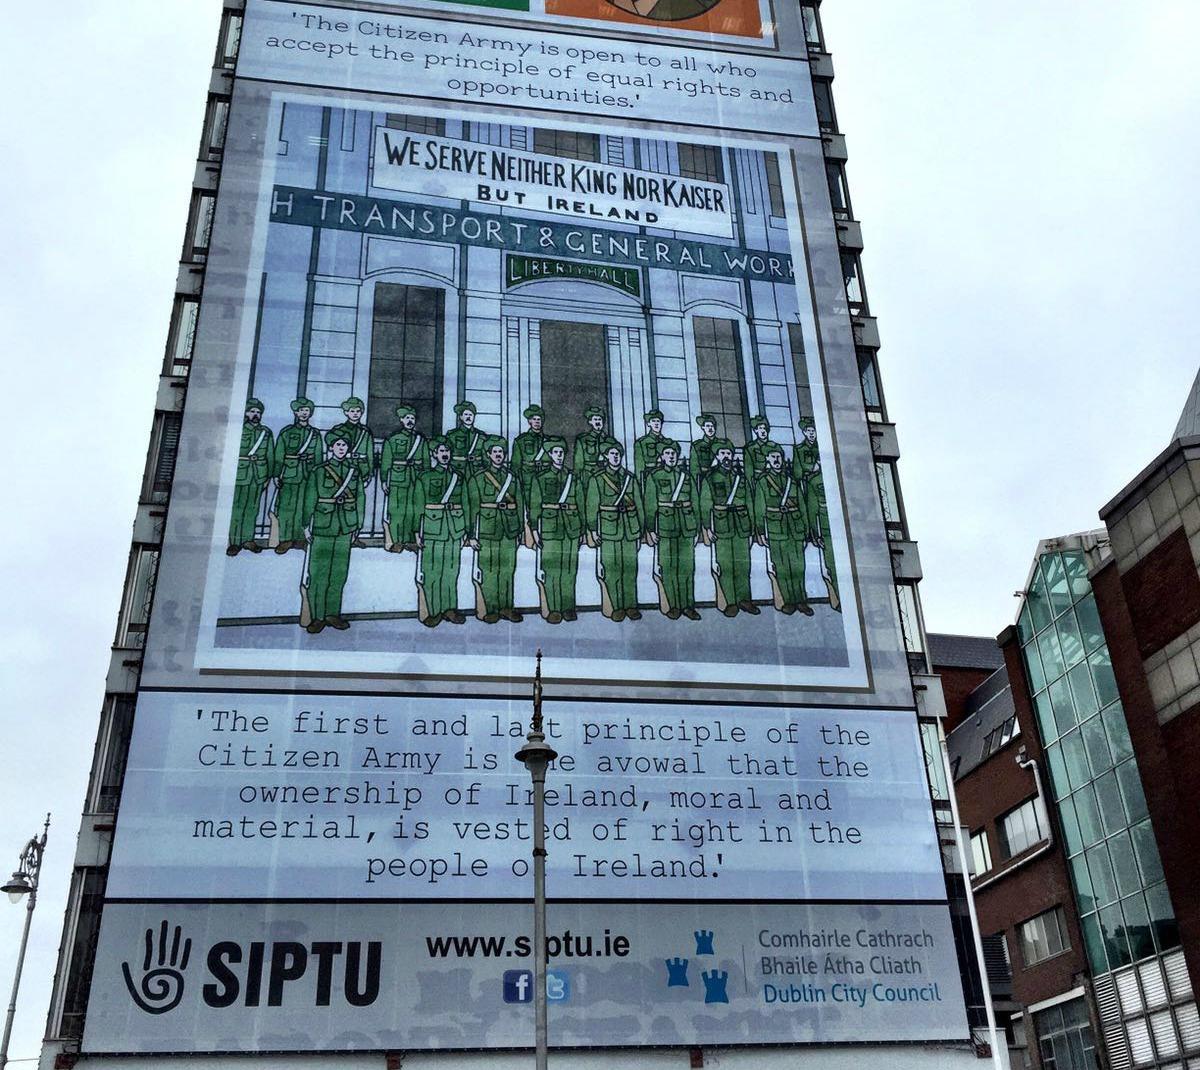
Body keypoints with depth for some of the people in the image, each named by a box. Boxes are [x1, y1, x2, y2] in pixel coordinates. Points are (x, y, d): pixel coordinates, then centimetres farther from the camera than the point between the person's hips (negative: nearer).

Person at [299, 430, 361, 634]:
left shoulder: (354, 472, 10)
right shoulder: (319, 472, 0)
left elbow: (359, 499, 13)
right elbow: (309, 500, -1)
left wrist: (356, 525, 9)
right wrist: (307, 525, -5)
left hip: (345, 528, 4)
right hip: (323, 526, -3)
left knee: (339, 572, 7)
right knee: (319, 572, -3)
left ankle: (333, 613, 15)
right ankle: (316, 616, 2)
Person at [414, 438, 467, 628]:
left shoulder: (458, 478, 12)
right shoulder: (425, 478, 3)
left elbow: (464, 505, 14)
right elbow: (418, 506, 1)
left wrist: (465, 530, 10)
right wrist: (418, 531, -5)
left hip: (454, 530, 3)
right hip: (432, 529, -3)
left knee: (451, 569, 5)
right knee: (432, 569, -2)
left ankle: (449, 608, 13)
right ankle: (432, 610, 3)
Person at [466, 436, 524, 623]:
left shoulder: (512, 477, 11)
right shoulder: (478, 478, 0)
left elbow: (519, 504, 14)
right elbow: (472, 507, -2)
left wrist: (519, 530, 9)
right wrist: (471, 535, -7)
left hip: (509, 530, 3)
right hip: (488, 530, -3)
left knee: (508, 569, 5)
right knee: (489, 569, -1)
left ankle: (506, 606, 14)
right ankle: (489, 609, 5)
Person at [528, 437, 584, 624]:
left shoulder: (574, 479, 11)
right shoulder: (540, 479, 4)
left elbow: (581, 505, 14)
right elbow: (534, 506, 2)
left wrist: (582, 530, 10)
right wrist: (534, 530, -4)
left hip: (571, 529, 2)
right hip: (550, 529, -2)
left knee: (570, 569, 3)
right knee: (551, 569, -2)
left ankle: (568, 607, 9)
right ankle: (553, 609, 3)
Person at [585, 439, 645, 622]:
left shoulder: (630, 478, 11)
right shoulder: (597, 479, 2)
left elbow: (639, 504, 14)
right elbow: (592, 506, 0)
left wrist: (641, 528, 11)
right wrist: (593, 530, -5)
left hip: (630, 528, 3)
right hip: (609, 529, -3)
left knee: (630, 567, 3)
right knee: (612, 568, -3)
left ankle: (631, 605, 9)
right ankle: (616, 607, 3)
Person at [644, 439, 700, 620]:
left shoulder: (685, 474, 12)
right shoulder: (654, 476, 2)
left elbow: (694, 500, 16)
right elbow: (650, 503, -1)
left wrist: (696, 525, 12)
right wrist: (650, 529, -6)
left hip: (687, 524, 3)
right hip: (666, 524, -3)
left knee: (687, 565, 2)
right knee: (669, 565, -1)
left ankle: (688, 605, 7)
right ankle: (673, 605, 4)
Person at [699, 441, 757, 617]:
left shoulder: (740, 477, 14)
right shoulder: (710, 479, 3)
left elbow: (749, 502, 16)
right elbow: (705, 505, -2)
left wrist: (751, 524, 10)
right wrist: (707, 528, -9)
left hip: (741, 525, 4)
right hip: (722, 527, -4)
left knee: (743, 564, 4)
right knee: (725, 565, -4)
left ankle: (743, 598, 12)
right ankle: (730, 602, -1)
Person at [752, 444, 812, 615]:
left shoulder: (791, 480, 15)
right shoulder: (762, 481, 5)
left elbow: (801, 505, 16)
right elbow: (759, 508, 0)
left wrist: (806, 527, 11)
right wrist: (760, 531, -7)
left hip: (795, 526, 3)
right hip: (775, 528, -3)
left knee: (798, 565, 1)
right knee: (781, 566, -3)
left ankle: (800, 600, 6)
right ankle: (787, 601, 2)